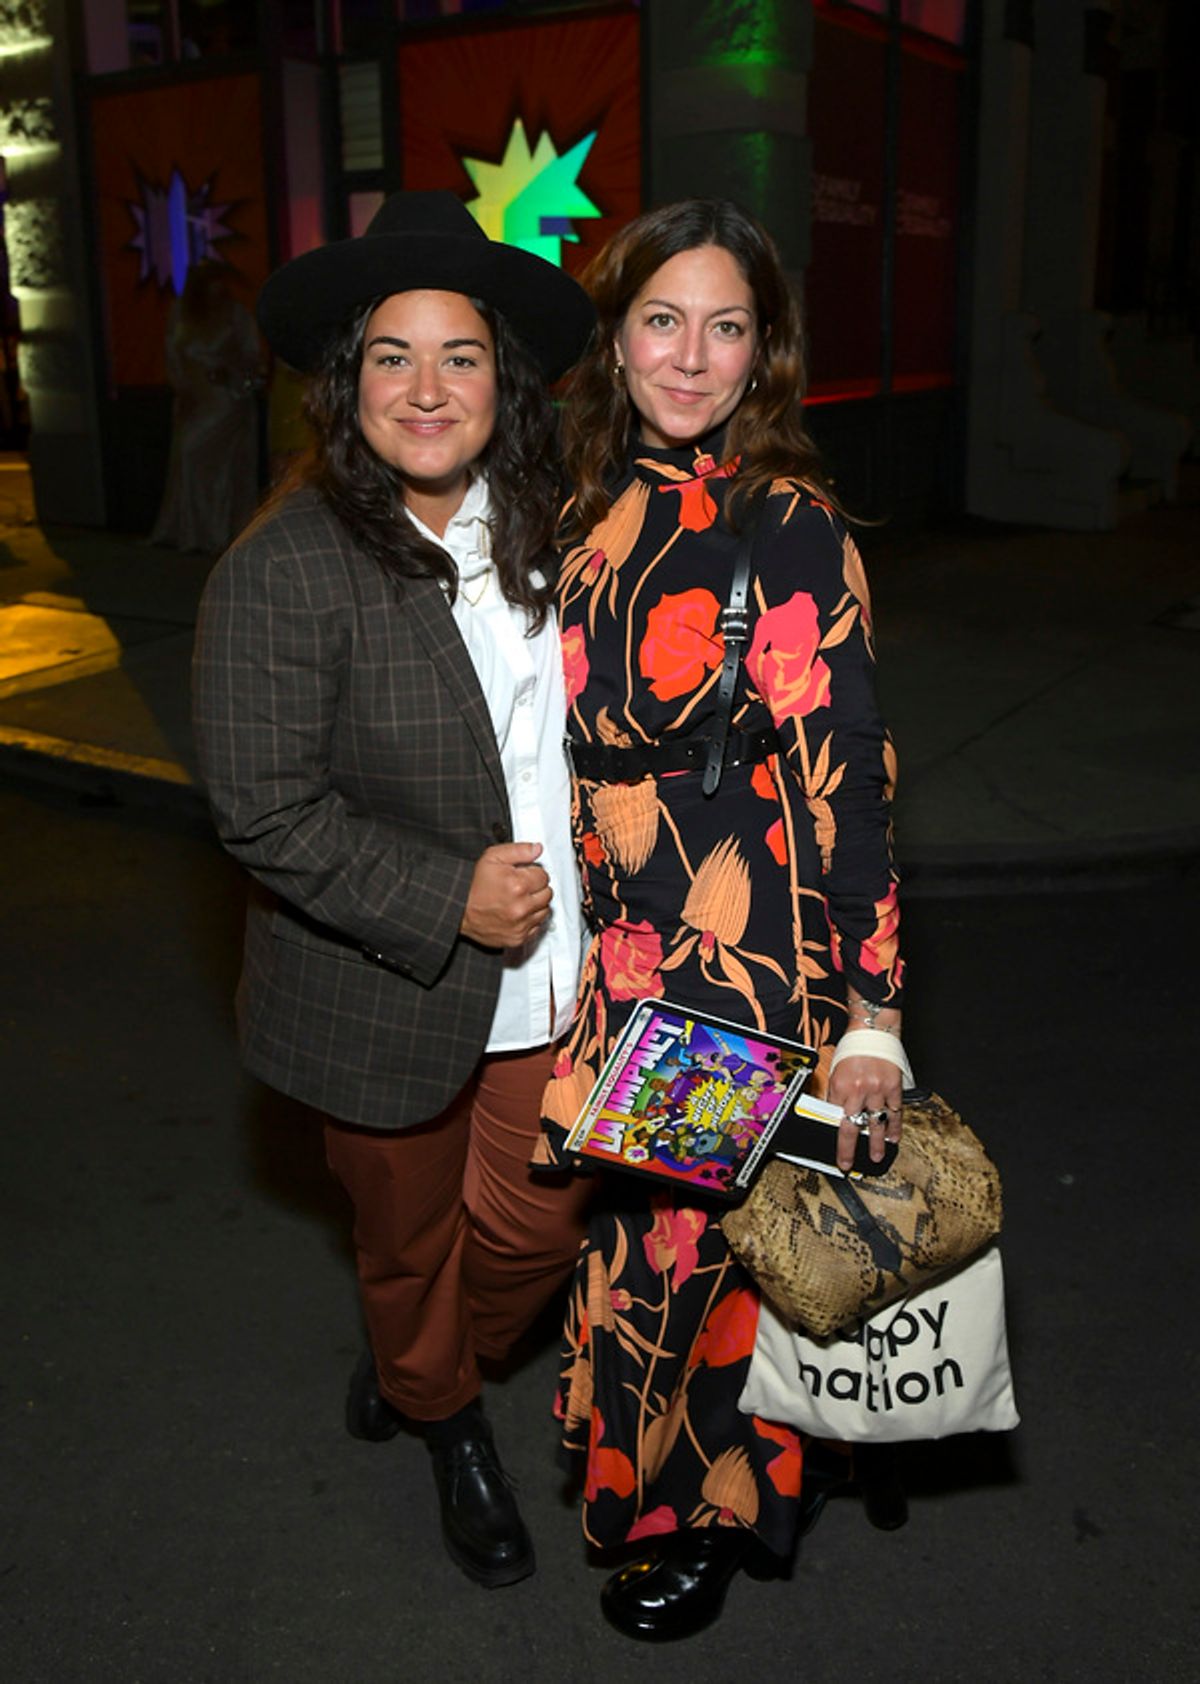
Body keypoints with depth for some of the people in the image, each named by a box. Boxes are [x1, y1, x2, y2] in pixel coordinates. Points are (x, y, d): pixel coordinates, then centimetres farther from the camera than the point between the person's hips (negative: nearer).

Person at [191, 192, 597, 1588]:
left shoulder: (542, 528, 2)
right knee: (409, 1238, 18)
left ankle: (412, 1369, 49)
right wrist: (447, 899, -22)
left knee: (534, 1229, 15)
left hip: (550, 974, 5)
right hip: (387, 996, -4)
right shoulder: (281, 571, -18)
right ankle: (447, 1426, 50)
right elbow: (265, 814, -19)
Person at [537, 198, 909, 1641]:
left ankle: (707, 1509, 34)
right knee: (613, 1200, 19)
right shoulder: (595, 504, 5)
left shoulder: (785, 522, -14)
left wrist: (870, 1011, -19)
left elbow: (844, 768, -17)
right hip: (608, 928, 6)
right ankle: (632, 1465, 46)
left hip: (744, 936, -6)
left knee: (694, 1218, 7)